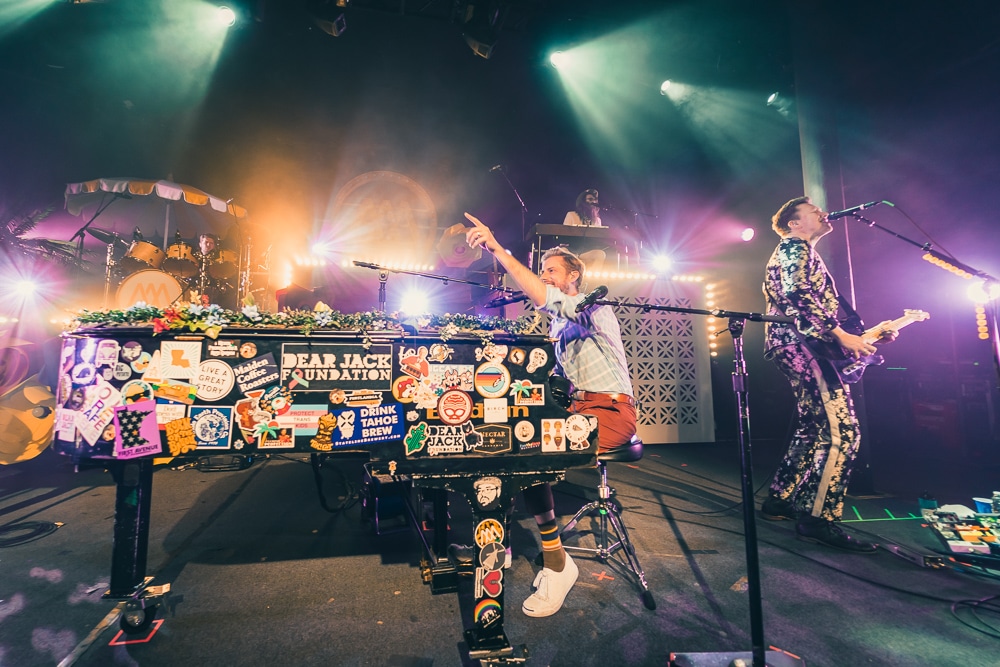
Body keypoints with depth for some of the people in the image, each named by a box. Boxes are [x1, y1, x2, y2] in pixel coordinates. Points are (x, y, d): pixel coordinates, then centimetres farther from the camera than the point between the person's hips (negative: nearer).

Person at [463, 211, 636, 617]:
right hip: (579, 409, 8)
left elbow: (544, 298, -27)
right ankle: (553, 559, -6)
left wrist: (497, 250, -30)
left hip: (610, 411, -8)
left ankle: (557, 564, -10)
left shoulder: (594, 307, -6)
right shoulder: (559, 325, 21)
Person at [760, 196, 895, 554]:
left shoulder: (798, 253, 30)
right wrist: (842, 335, -18)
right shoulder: (795, 247, -2)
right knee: (842, 431, -14)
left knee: (813, 429, 13)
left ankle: (779, 501, 19)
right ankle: (819, 518, -12)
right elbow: (799, 296, -19)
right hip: (800, 344, -11)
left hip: (796, 345, 11)